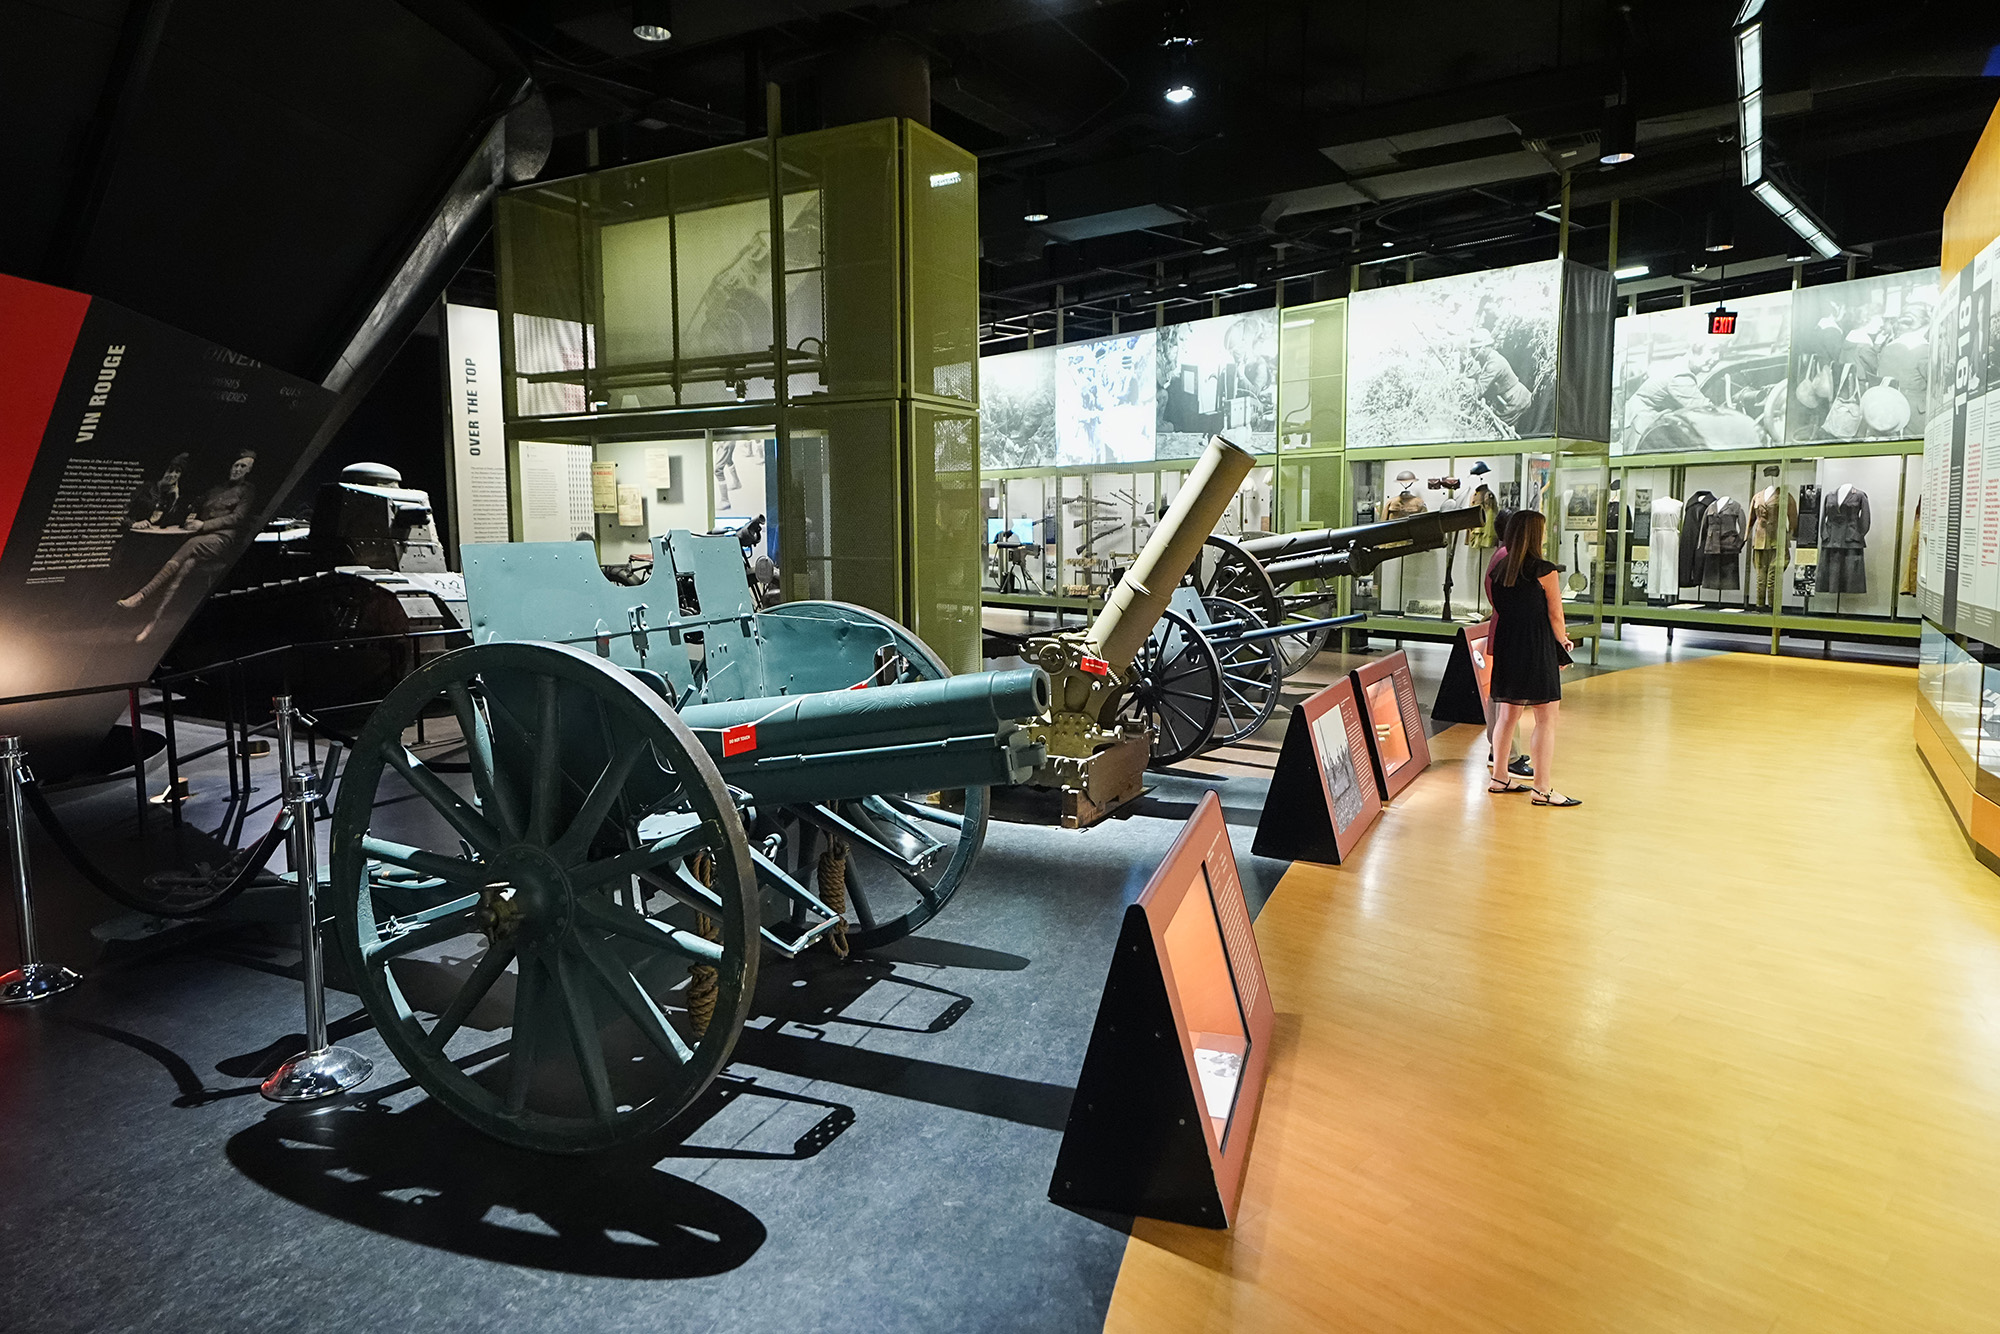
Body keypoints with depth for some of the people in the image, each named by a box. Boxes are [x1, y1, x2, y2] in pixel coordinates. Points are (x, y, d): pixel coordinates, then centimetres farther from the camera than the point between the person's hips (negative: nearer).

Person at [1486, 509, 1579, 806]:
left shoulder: (1498, 570, 6)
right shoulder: (1544, 570, -12)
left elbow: (1500, 609, 10)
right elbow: (1555, 615, -7)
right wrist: (1562, 643, 12)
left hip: (1506, 646, 7)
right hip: (1538, 649, -7)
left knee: (1507, 714, 15)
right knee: (1547, 719, 0)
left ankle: (1499, 777, 24)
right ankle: (1543, 789, 1)